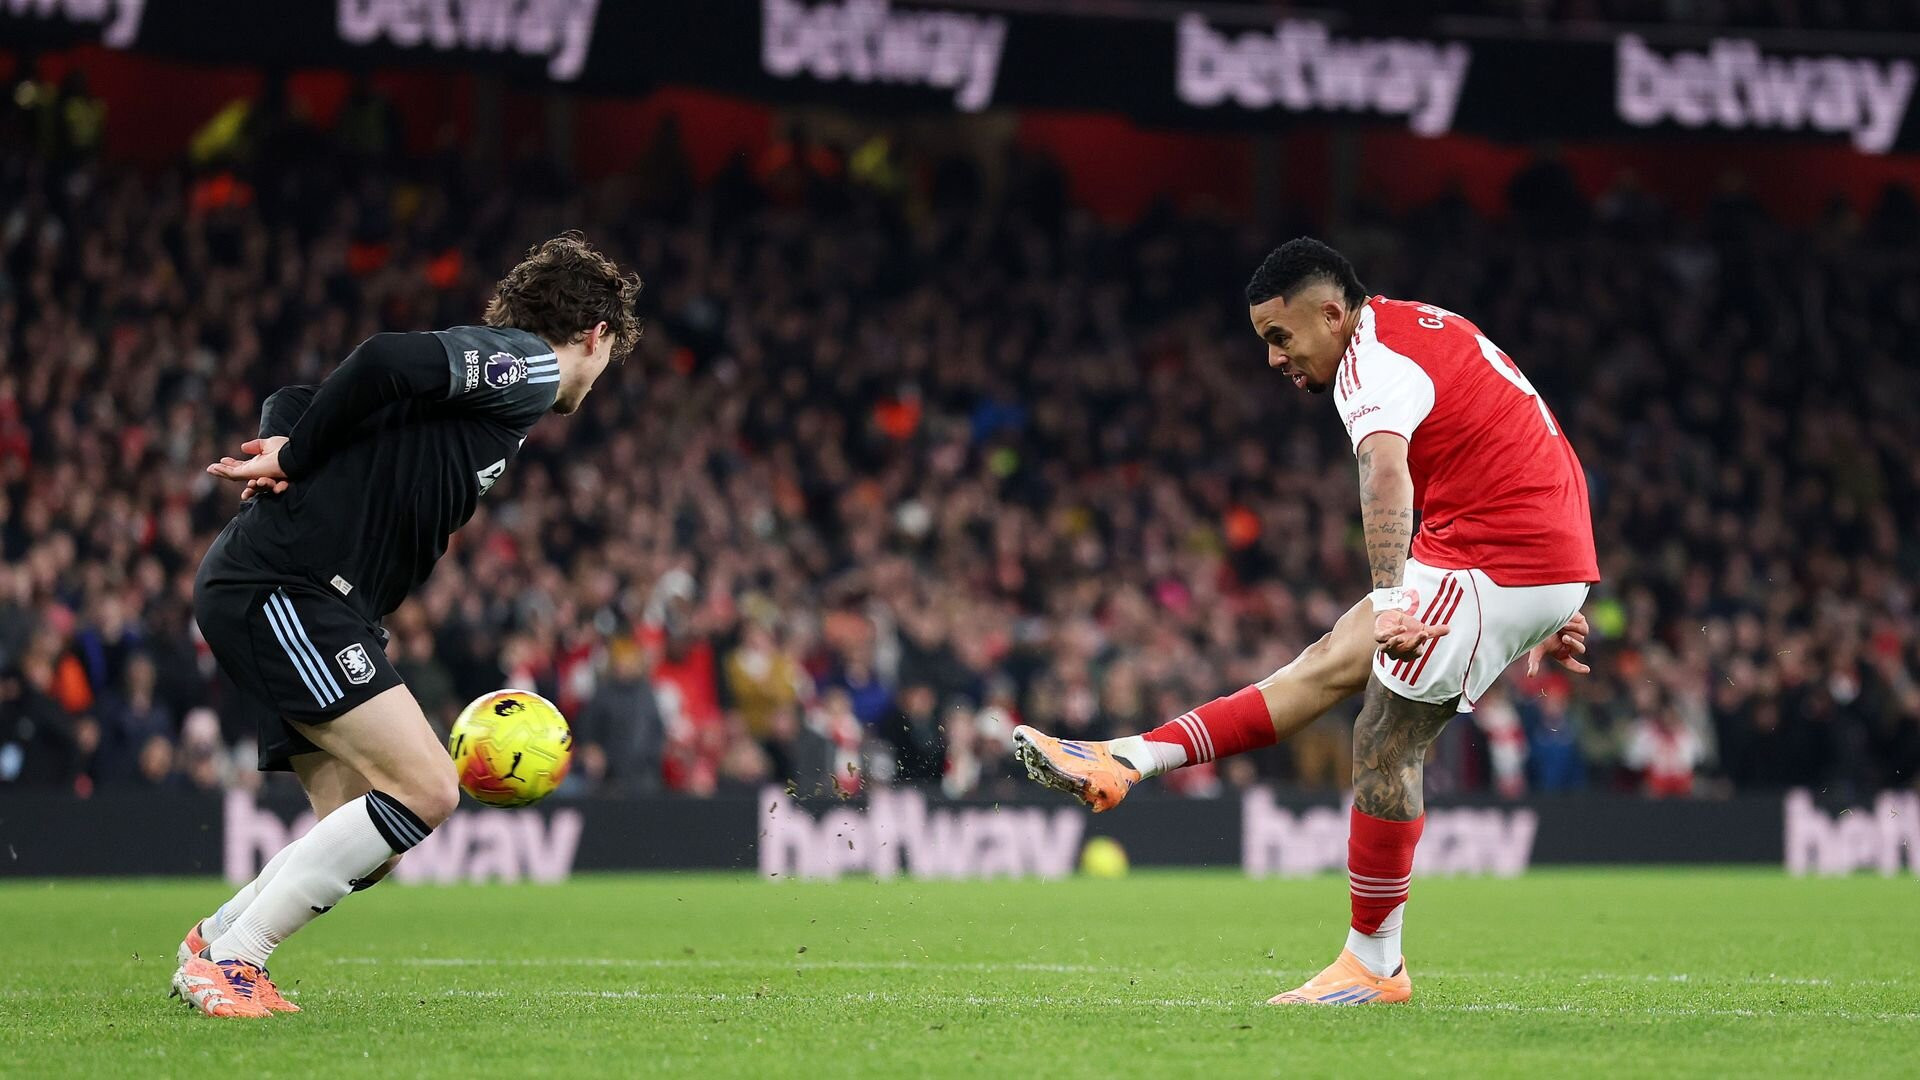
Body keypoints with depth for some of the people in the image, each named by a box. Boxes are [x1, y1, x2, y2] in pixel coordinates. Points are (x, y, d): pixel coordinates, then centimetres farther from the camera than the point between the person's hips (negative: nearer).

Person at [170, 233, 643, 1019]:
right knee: (424, 790, -14)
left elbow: (291, 403, 21)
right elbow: (385, 361, -20)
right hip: (283, 591, -10)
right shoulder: (529, 366, -3)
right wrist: (293, 460, -9)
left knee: (371, 845, 9)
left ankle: (210, 952, 18)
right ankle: (230, 961, -10)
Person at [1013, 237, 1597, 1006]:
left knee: (1384, 743, -4)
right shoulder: (1422, 331, 18)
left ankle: (1375, 965, 4)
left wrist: (1390, 598, -48)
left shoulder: (1373, 360, -14)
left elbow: (1386, 474, -35)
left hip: (1494, 562, -10)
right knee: (1332, 663, 10)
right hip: (1551, 561, 10)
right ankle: (1130, 761, 11)